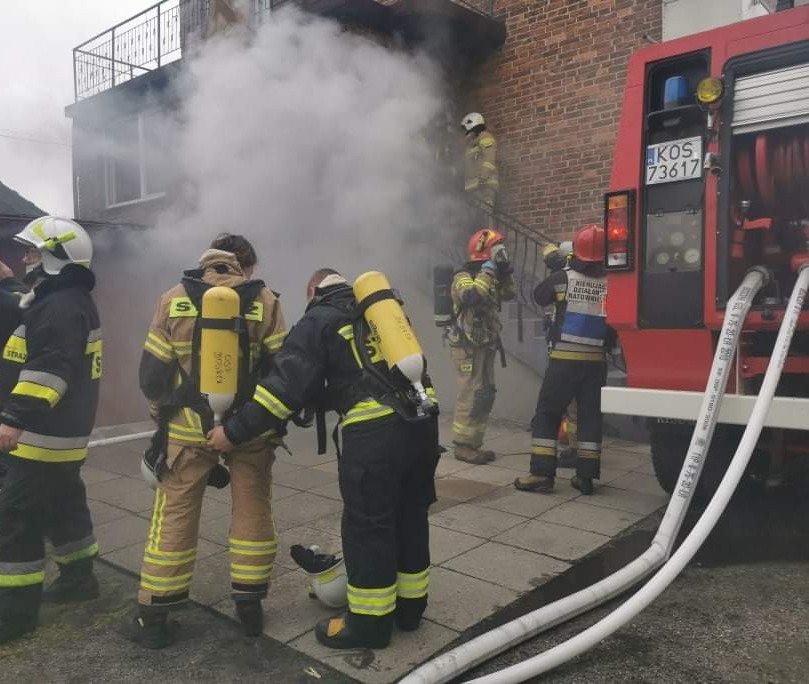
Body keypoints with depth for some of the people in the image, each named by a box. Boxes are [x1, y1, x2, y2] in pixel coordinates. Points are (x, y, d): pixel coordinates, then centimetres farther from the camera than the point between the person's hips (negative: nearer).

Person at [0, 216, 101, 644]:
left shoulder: (61, 306, -19)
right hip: (62, 431, 11)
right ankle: (78, 578, 33)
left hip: (44, 433, -11)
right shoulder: (70, 302, 16)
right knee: (64, 506, 20)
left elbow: (49, 370, -30)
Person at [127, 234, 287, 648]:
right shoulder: (264, 301, -4)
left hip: (189, 427, 1)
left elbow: (152, 372, 2)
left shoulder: (173, 300, -1)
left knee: (174, 517, 10)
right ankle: (250, 605, 22)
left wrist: (164, 415, 19)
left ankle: (153, 617, 19)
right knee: (253, 510, 14)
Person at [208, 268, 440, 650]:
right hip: (422, 418, 7)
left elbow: (285, 385, -3)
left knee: (367, 524, 7)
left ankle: (369, 622, 19)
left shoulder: (318, 320, 5)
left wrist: (234, 432, 3)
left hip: (375, 430, -7)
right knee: (411, 514, 19)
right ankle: (409, 605, 34)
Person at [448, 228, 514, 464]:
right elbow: (471, 296, -34)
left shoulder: (489, 277, 13)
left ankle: (473, 444, 18)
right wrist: (487, 272, -25)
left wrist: (505, 272, 4)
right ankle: (462, 447, -2)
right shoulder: (464, 276, -14)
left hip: (485, 345, 9)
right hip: (467, 346, -9)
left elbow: (508, 294, 18)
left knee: (485, 395, 10)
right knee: (471, 395, -9)